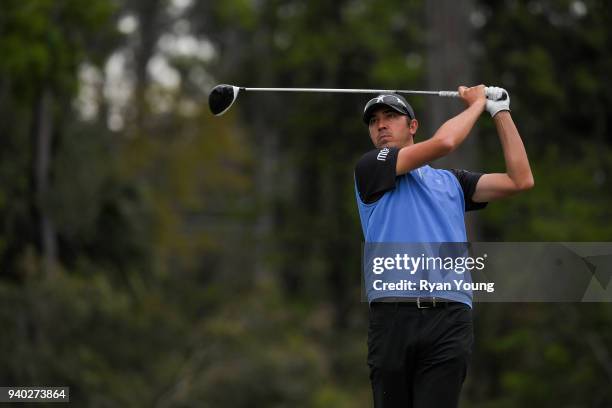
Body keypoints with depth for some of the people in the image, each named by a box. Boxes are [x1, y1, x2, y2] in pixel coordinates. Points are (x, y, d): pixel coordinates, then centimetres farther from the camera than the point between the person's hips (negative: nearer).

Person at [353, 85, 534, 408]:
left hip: (449, 320, 2)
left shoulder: (452, 181, 25)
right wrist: (476, 103, 15)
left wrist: (500, 112, 21)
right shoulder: (370, 167, 11)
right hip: (393, 317, -2)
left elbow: (521, 180, 17)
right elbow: (442, 142, 0)